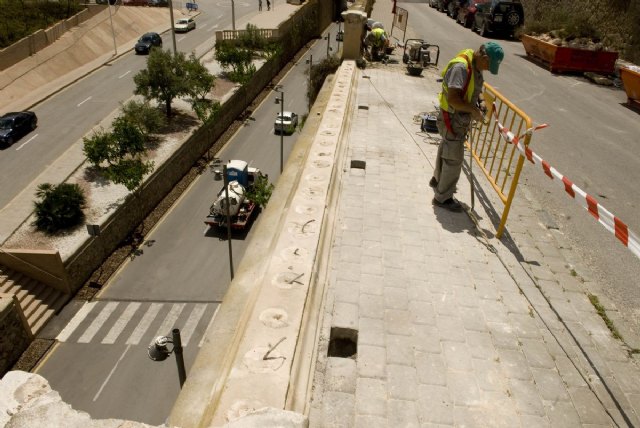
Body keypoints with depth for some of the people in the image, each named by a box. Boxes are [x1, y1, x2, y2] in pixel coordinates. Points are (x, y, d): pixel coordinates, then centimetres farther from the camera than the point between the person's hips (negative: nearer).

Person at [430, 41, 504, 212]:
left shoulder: (476, 66, 4)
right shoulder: (460, 66, -26)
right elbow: (452, 98, -32)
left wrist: (481, 101, -1)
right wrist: (474, 110, -21)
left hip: (461, 119, 9)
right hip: (453, 119, -9)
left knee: (446, 151, 25)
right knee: (454, 159, -1)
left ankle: (437, 180, 46)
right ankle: (443, 197, 12)